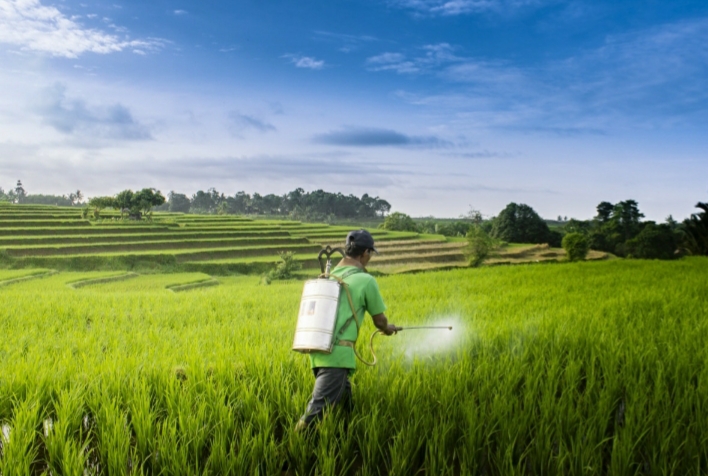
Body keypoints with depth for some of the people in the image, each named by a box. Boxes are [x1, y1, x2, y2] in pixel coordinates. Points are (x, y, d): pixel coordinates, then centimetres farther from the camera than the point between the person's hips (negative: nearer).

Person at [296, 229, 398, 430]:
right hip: (337, 352, -8)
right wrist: (388, 329, 29)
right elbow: (379, 321, 8)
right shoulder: (365, 280, -2)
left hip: (317, 348, 8)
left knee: (343, 399, 21)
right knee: (319, 409, -8)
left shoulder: (329, 276, 16)